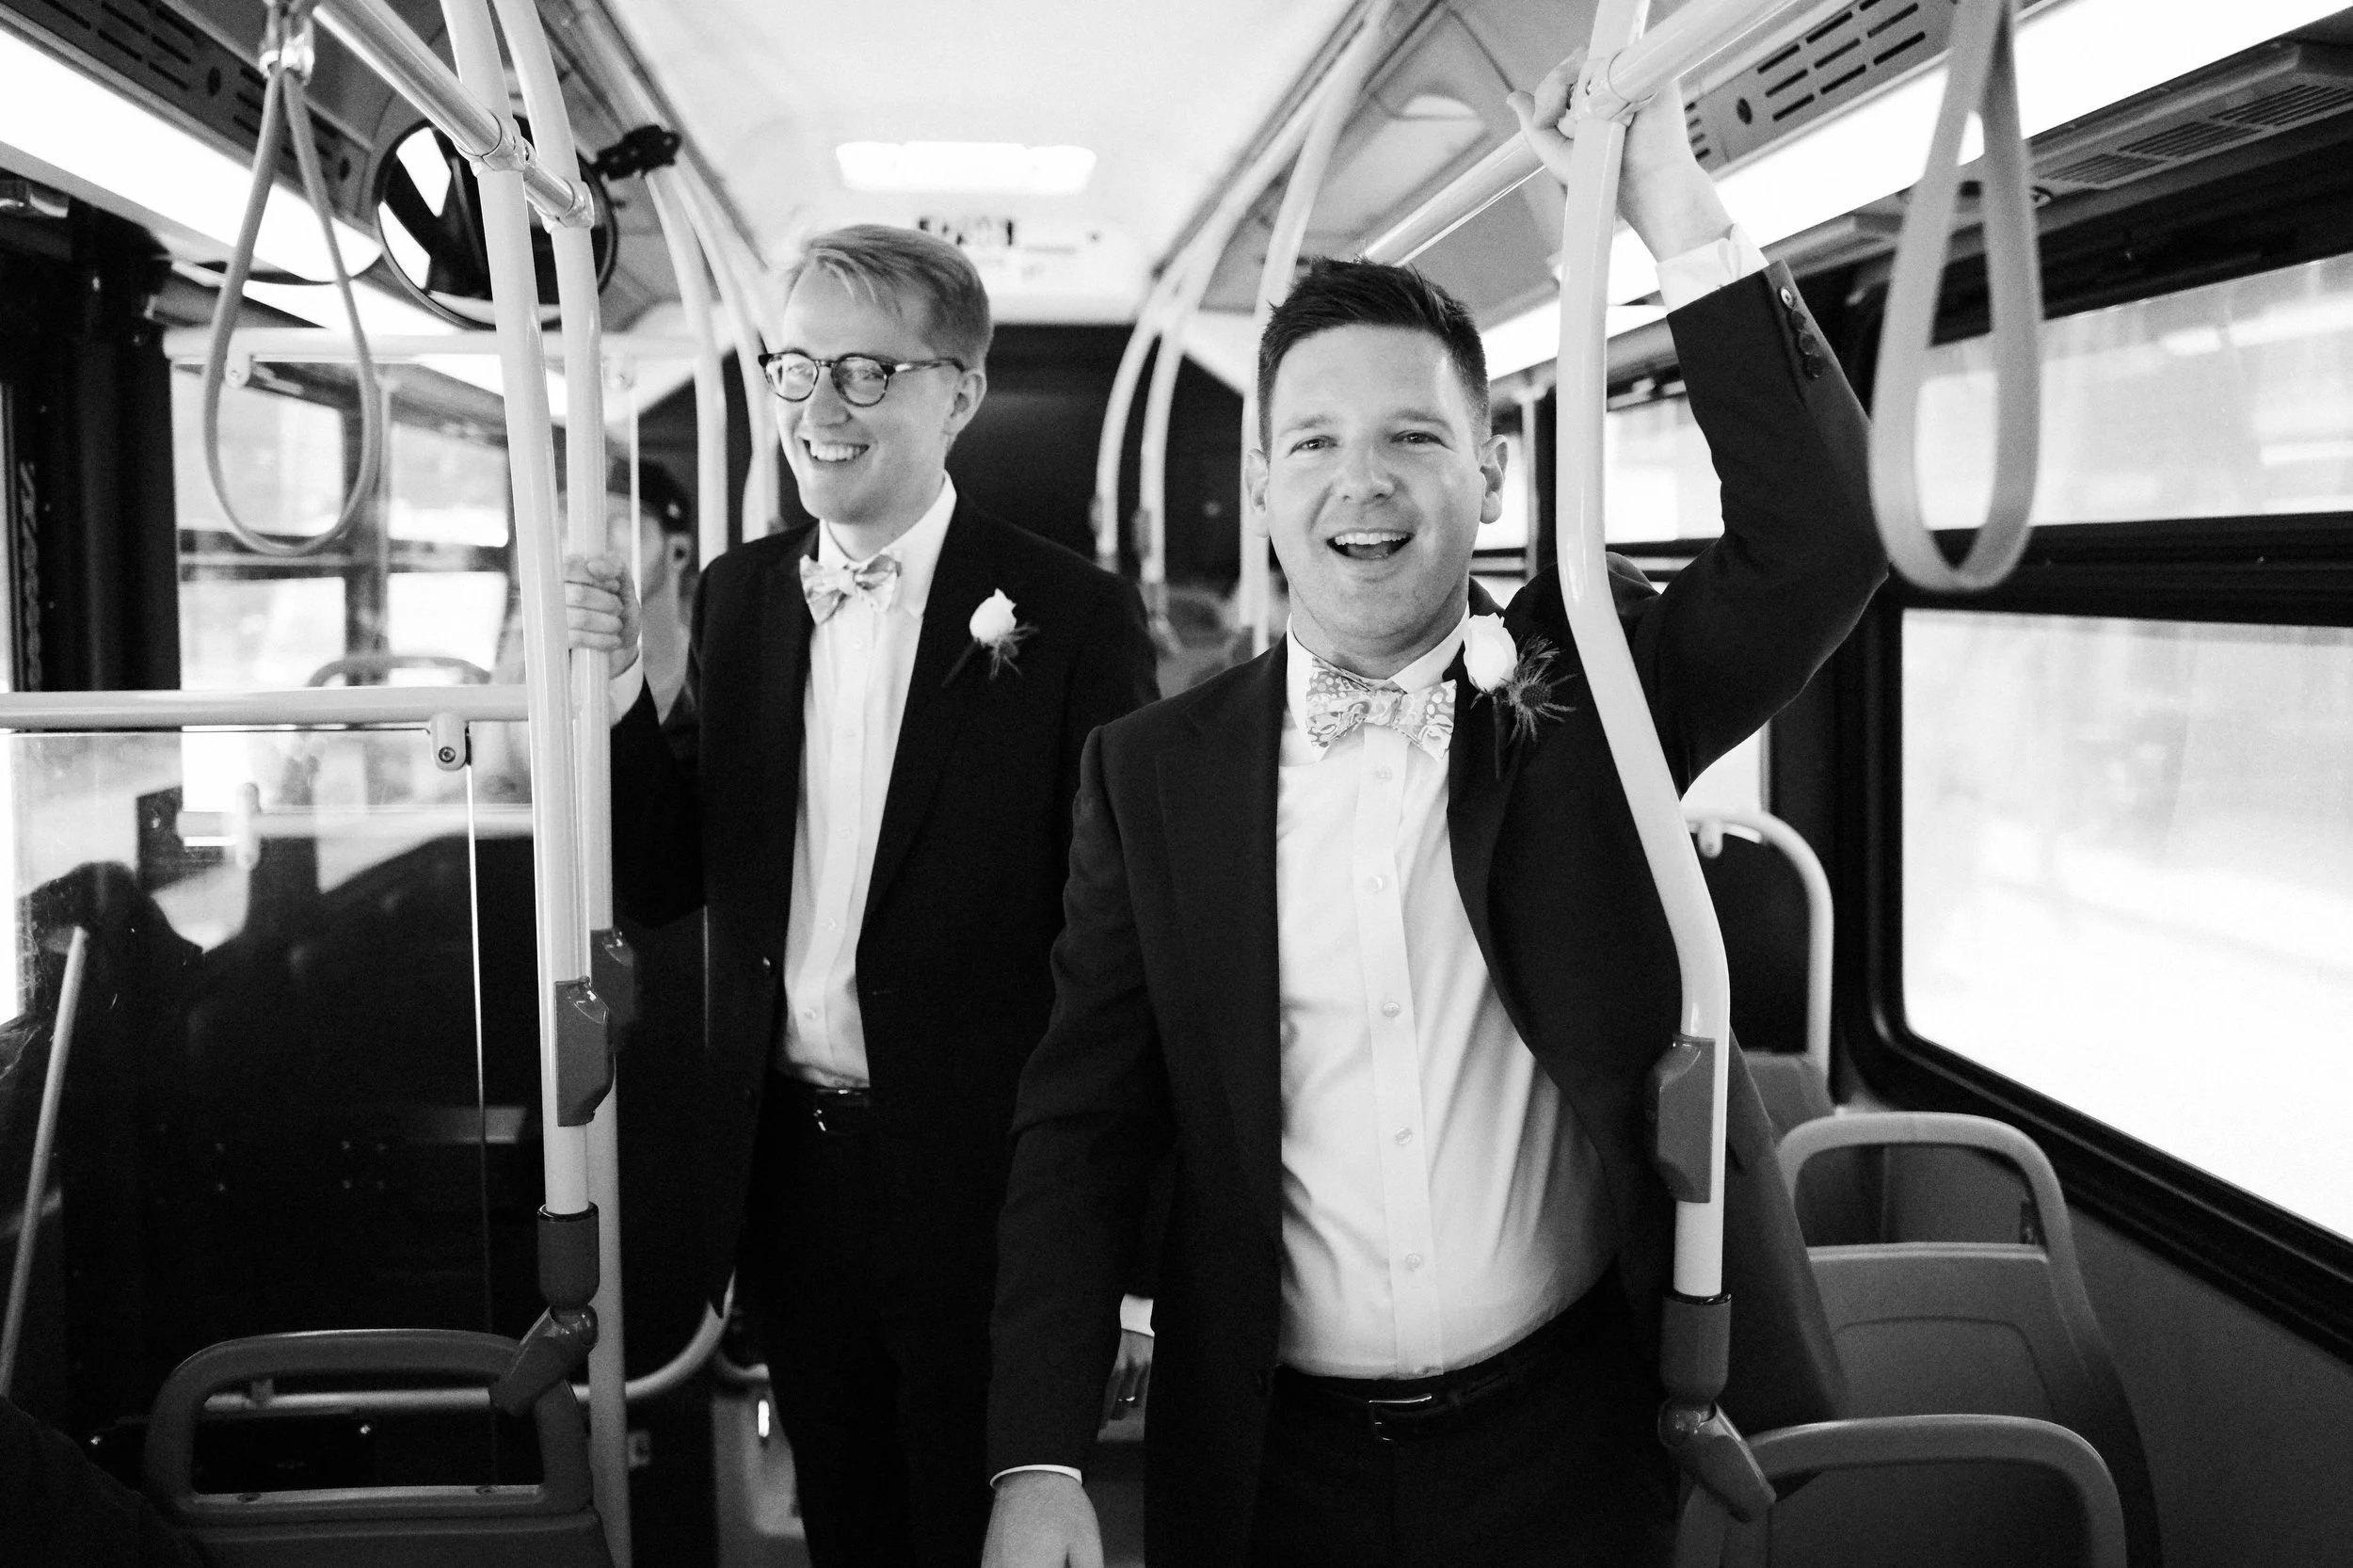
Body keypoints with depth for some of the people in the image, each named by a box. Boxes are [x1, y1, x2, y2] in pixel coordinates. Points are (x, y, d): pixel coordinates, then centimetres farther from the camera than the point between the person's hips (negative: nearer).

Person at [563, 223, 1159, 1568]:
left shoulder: (1071, 617, -14)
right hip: (787, 1164, 5)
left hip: (983, 1190, -5)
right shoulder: (740, 595, 3)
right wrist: (619, 690, -12)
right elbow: (663, 884, 6)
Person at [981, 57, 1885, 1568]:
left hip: (1579, 1437, 0)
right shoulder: (1157, 771, -2)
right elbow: (1082, 1128, -3)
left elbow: (1823, 538, -17)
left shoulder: (1588, 685, -2)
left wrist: (1679, 214, -22)